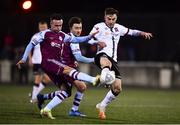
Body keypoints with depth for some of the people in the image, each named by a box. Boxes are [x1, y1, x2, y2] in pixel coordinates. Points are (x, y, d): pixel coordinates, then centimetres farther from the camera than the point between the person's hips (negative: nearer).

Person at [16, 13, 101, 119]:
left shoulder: (62, 36, 17)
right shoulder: (44, 34, 0)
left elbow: (76, 40, 18)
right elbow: (31, 44, 4)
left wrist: (90, 37, 4)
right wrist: (24, 59, 3)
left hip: (57, 64, 8)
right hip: (48, 62, -8)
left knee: (66, 91, -1)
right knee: (69, 70, -28)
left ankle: (47, 110, 1)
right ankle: (94, 80, -46)